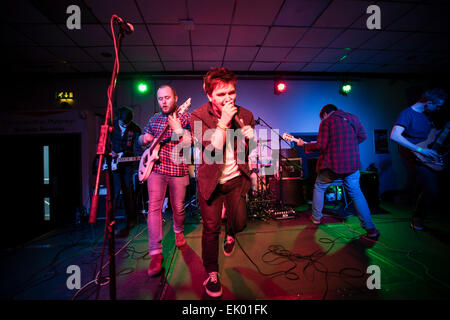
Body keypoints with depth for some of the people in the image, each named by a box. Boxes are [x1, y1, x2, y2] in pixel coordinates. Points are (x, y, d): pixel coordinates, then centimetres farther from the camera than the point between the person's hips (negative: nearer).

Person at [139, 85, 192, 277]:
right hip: (156, 167, 2)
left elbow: (190, 143, -12)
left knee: (178, 208, 11)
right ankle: (156, 253, -2)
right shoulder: (155, 118, 11)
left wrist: (178, 129, -28)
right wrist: (144, 139, -3)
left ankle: (179, 231, 43)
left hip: (178, 169, -2)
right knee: (154, 208, -10)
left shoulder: (186, 117, -2)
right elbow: (142, 139, 21)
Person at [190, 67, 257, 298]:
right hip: (211, 180, -2)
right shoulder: (199, 116, -14)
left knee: (240, 222, 8)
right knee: (211, 229, 4)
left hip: (236, 178, 3)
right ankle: (212, 273, 27)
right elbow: (213, 149, -24)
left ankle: (230, 233, 49)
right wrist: (224, 121, -29)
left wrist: (250, 139, -19)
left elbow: (248, 152, 3)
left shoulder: (245, 115, -5)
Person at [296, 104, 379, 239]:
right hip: (352, 164, 4)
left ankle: (316, 217, 28)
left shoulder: (326, 121, -5)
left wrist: (304, 145, 2)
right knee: (356, 193, 14)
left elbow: (321, 145, -12)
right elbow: (363, 136, 16)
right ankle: (370, 229, 11)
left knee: (319, 188, 20)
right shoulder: (353, 117, 10)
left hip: (332, 164, -4)